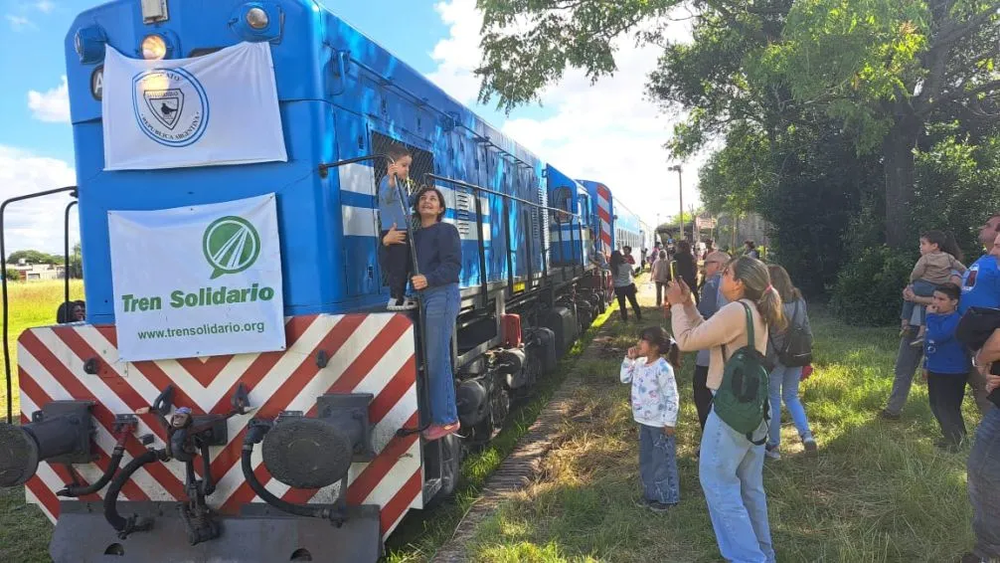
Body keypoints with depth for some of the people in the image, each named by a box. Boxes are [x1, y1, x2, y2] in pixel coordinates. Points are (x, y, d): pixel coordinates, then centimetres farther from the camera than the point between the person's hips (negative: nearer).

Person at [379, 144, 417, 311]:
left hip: (402, 232, 11)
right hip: (393, 233, -11)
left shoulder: (399, 183, 20)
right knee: (397, 266, -11)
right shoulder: (387, 181, -12)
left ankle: (400, 297, 23)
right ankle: (396, 300, -8)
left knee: (404, 266, 15)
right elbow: (386, 197, -36)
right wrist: (392, 179, -51)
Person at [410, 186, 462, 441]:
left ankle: (446, 419, -2)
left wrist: (429, 279, -28)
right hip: (423, 297, 8)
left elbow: (453, 265, -13)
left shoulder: (446, 230, -2)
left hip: (442, 295, -8)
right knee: (431, 359, 9)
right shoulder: (414, 234, 20)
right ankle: (445, 415, 17)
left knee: (437, 359, -8)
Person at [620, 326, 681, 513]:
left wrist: (669, 422, -17)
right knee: (646, 460, 19)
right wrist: (629, 359, 0)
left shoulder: (663, 368, -22)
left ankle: (667, 497, 22)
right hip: (644, 421, 9)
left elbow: (672, 397, -19)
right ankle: (651, 493, 35)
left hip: (659, 423, -9)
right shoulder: (640, 363, 2)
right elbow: (625, 378, 13)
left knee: (663, 461, 7)